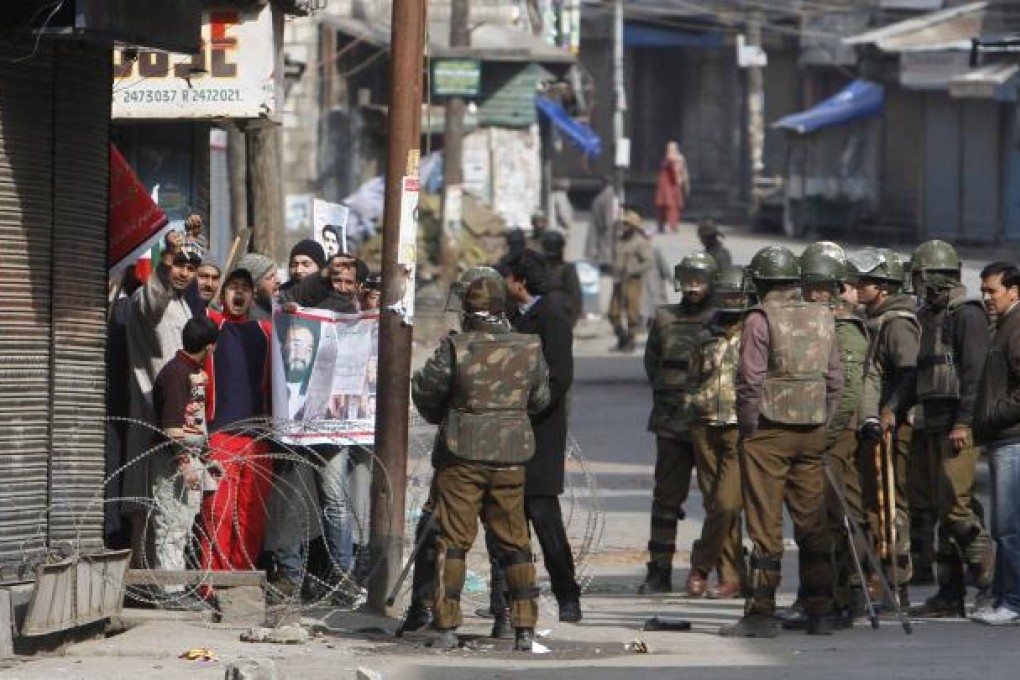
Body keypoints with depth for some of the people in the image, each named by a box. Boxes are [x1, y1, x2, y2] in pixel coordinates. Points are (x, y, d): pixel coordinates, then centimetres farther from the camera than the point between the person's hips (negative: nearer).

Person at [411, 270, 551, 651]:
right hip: (511, 456, 3)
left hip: (462, 453, -3)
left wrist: (438, 417, 19)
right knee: (514, 542, 11)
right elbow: (541, 399, 9)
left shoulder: (455, 349, -13)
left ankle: (447, 626, 2)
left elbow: (423, 390, -2)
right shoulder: (529, 349, -3)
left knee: (453, 541, 5)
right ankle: (525, 628, 9)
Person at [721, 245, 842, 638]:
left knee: (765, 524, -2)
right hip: (812, 432, 5)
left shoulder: (760, 320, -10)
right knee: (812, 523, 9)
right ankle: (820, 612, 10)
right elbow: (835, 380, 9)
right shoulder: (823, 319, 7)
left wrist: (747, 429, -3)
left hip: (769, 430, -5)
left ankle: (761, 614, -3)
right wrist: (822, 423, 14)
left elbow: (750, 382, -13)